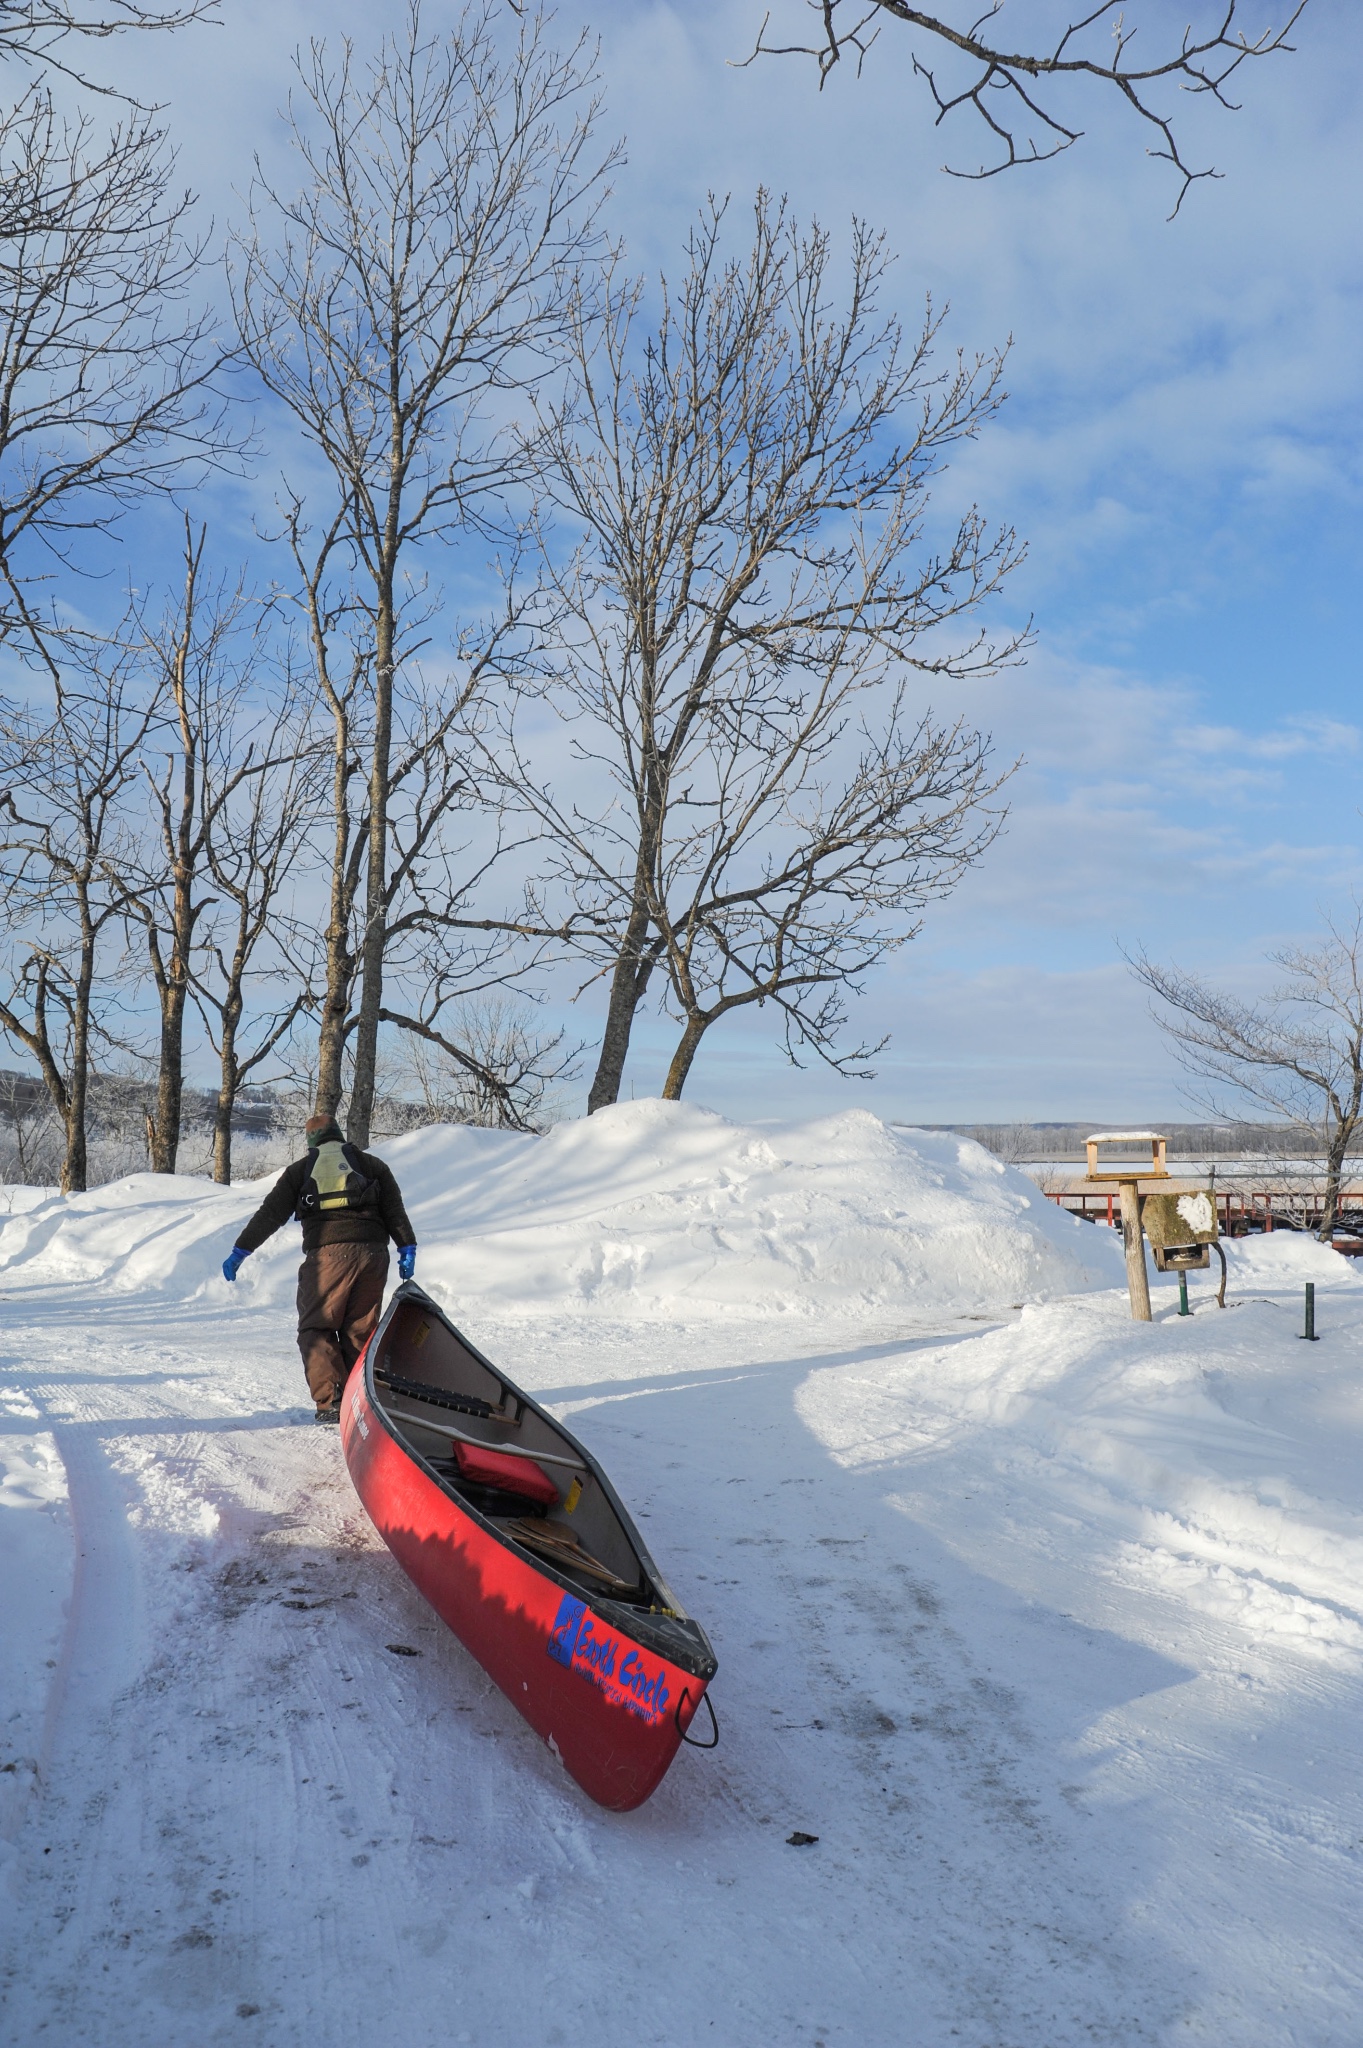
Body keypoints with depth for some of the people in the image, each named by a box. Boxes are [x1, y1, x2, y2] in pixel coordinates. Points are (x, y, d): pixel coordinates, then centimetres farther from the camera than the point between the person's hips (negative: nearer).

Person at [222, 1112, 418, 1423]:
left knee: (316, 1329, 4)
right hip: (371, 1252, 2)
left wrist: (240, 1251, 13)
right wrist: (407, 1249, 6)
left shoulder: (299, 1170, 15)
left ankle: (330, 1401, -11)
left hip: (326, 1255, -2)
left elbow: (269, 1214, 10)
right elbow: (395, 1210, 7)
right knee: (361, 1330, 11)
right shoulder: (371, 1164, 18)